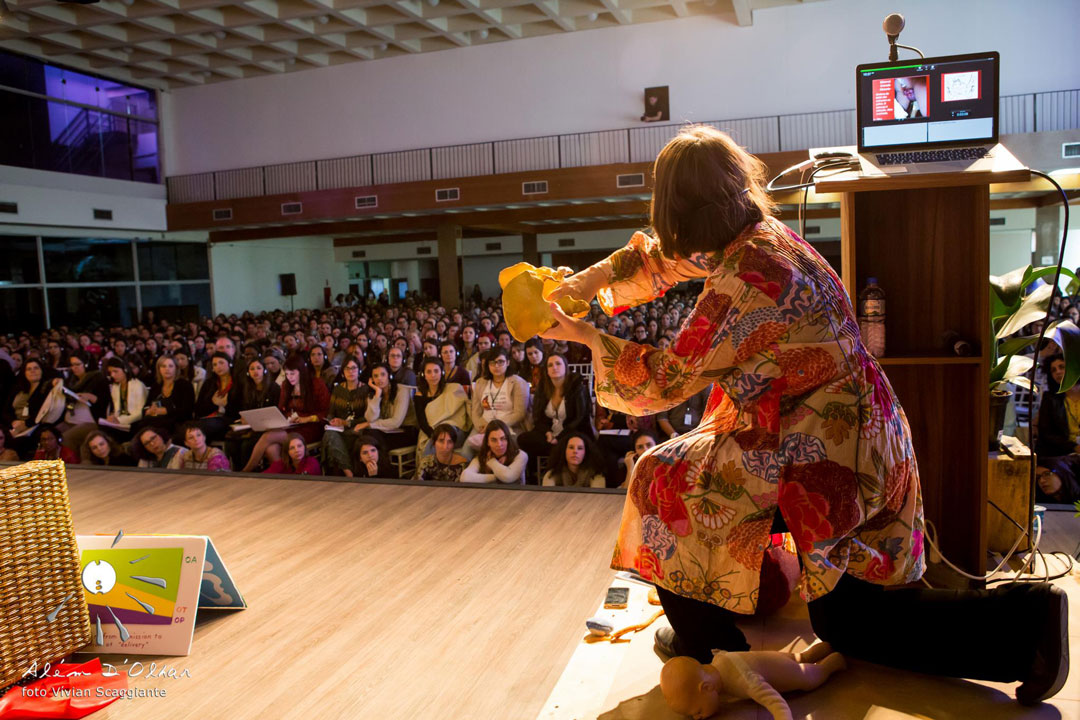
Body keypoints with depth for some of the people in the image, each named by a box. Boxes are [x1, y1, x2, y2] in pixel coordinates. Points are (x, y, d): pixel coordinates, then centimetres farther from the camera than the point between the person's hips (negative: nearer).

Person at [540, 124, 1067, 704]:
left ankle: (708, 644, 21)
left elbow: (662, 381, -15)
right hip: (870, 450, 10)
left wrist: (582, 334, -4)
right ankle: (1025, 620, 16)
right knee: (848, 621, 21)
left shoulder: (743, 284, -25)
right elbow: (666, 257, 20)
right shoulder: (768, 236, 4)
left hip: (822, 460, -10)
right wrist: (587, 281, 13)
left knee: (663, 477, 6)